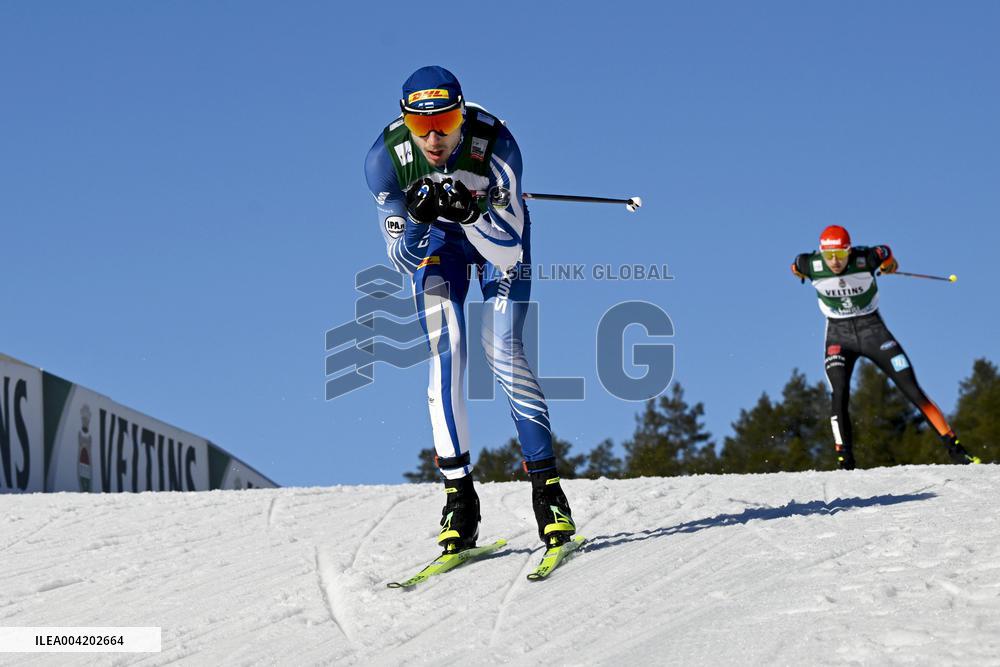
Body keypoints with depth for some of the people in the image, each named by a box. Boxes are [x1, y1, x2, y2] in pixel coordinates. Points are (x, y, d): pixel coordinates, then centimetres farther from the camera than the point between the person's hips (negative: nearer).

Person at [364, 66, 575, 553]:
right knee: (445, 351, -17)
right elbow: (404, 262, -23)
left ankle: (547, 489, -12)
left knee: (502, 352, -17)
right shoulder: (386, 156, -29)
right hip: (435, 238, 1)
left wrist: (470, 212, -50)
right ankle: (459, 498, -15)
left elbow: (509, 253, -33)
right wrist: (416, 219, -43)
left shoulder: (495, 142, -35)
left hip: (498, 232, -1)